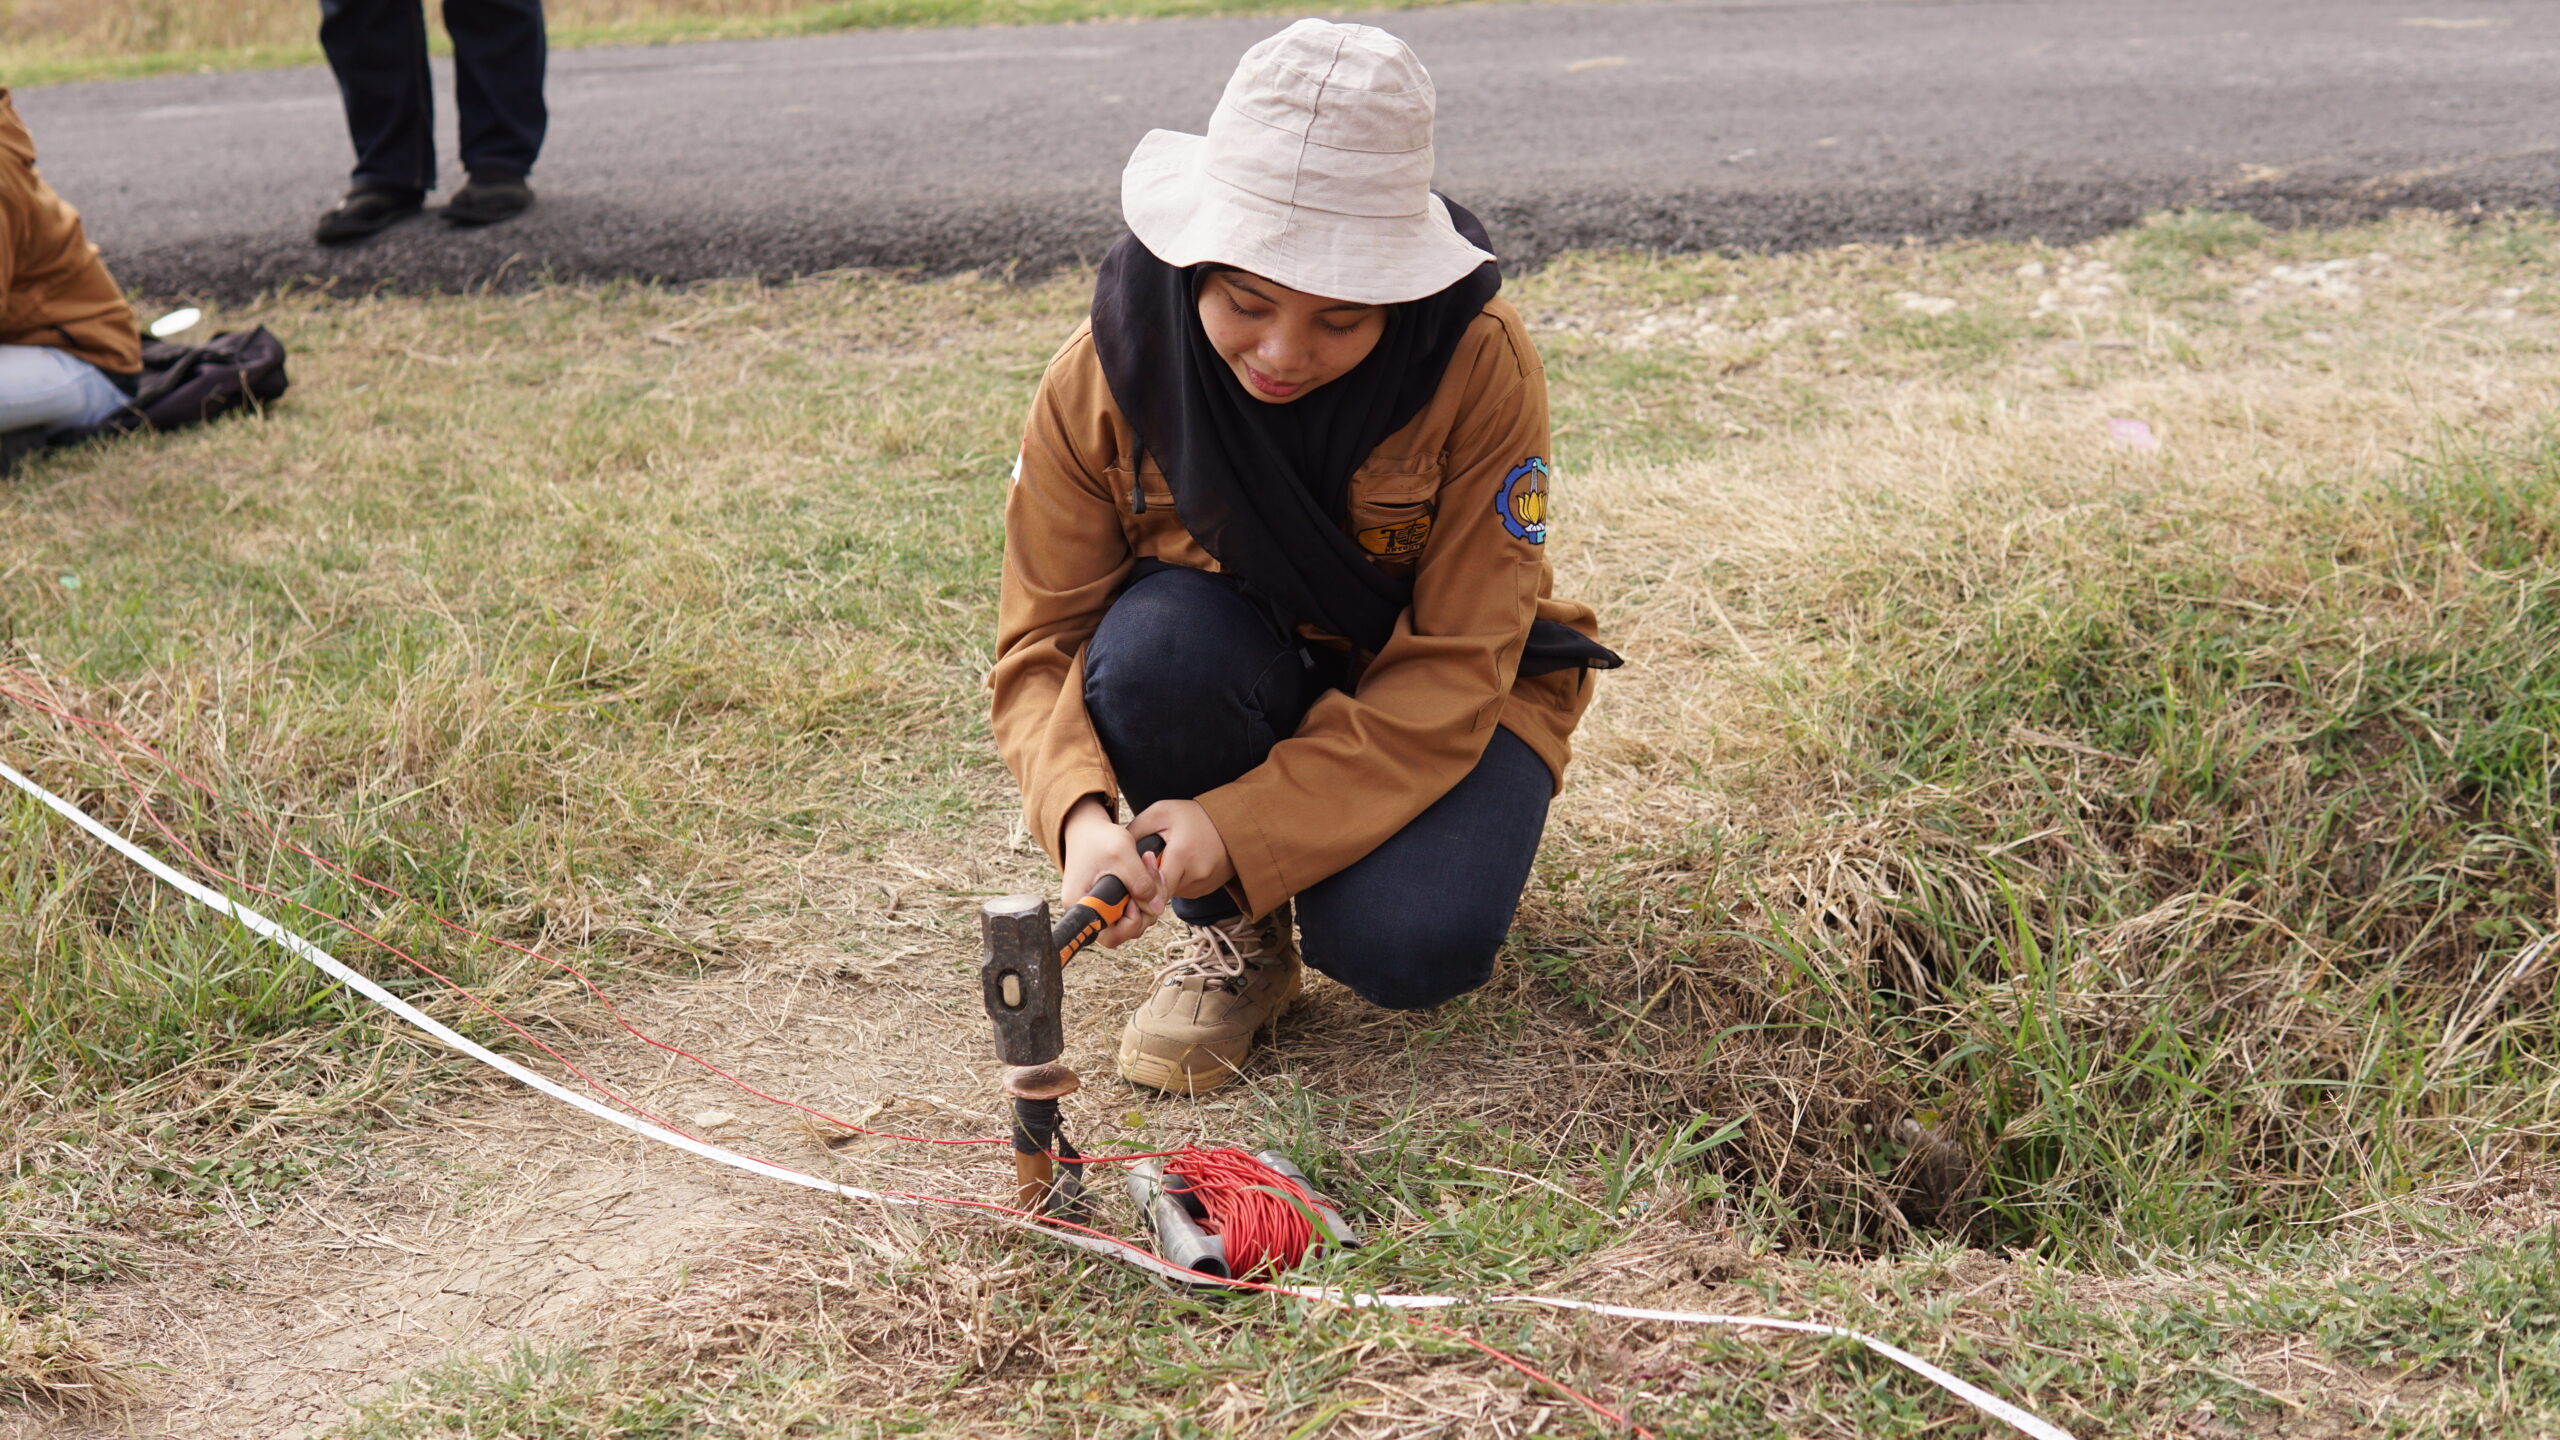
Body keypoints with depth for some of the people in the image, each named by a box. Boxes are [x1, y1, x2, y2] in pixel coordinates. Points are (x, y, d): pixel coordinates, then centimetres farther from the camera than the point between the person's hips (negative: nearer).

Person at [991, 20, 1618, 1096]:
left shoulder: (1480, 366, -25)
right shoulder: (1104, 377, -20)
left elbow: (1453, 671, -24)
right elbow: (1043, 644, -14)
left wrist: (1247, 824, -35)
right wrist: (1083, 813, -37)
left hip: (1442, 701, -2)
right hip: (1242, 680, 2)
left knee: (1409, 947, -30)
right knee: (1155, 642, -33)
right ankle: (1231, 936, -6)